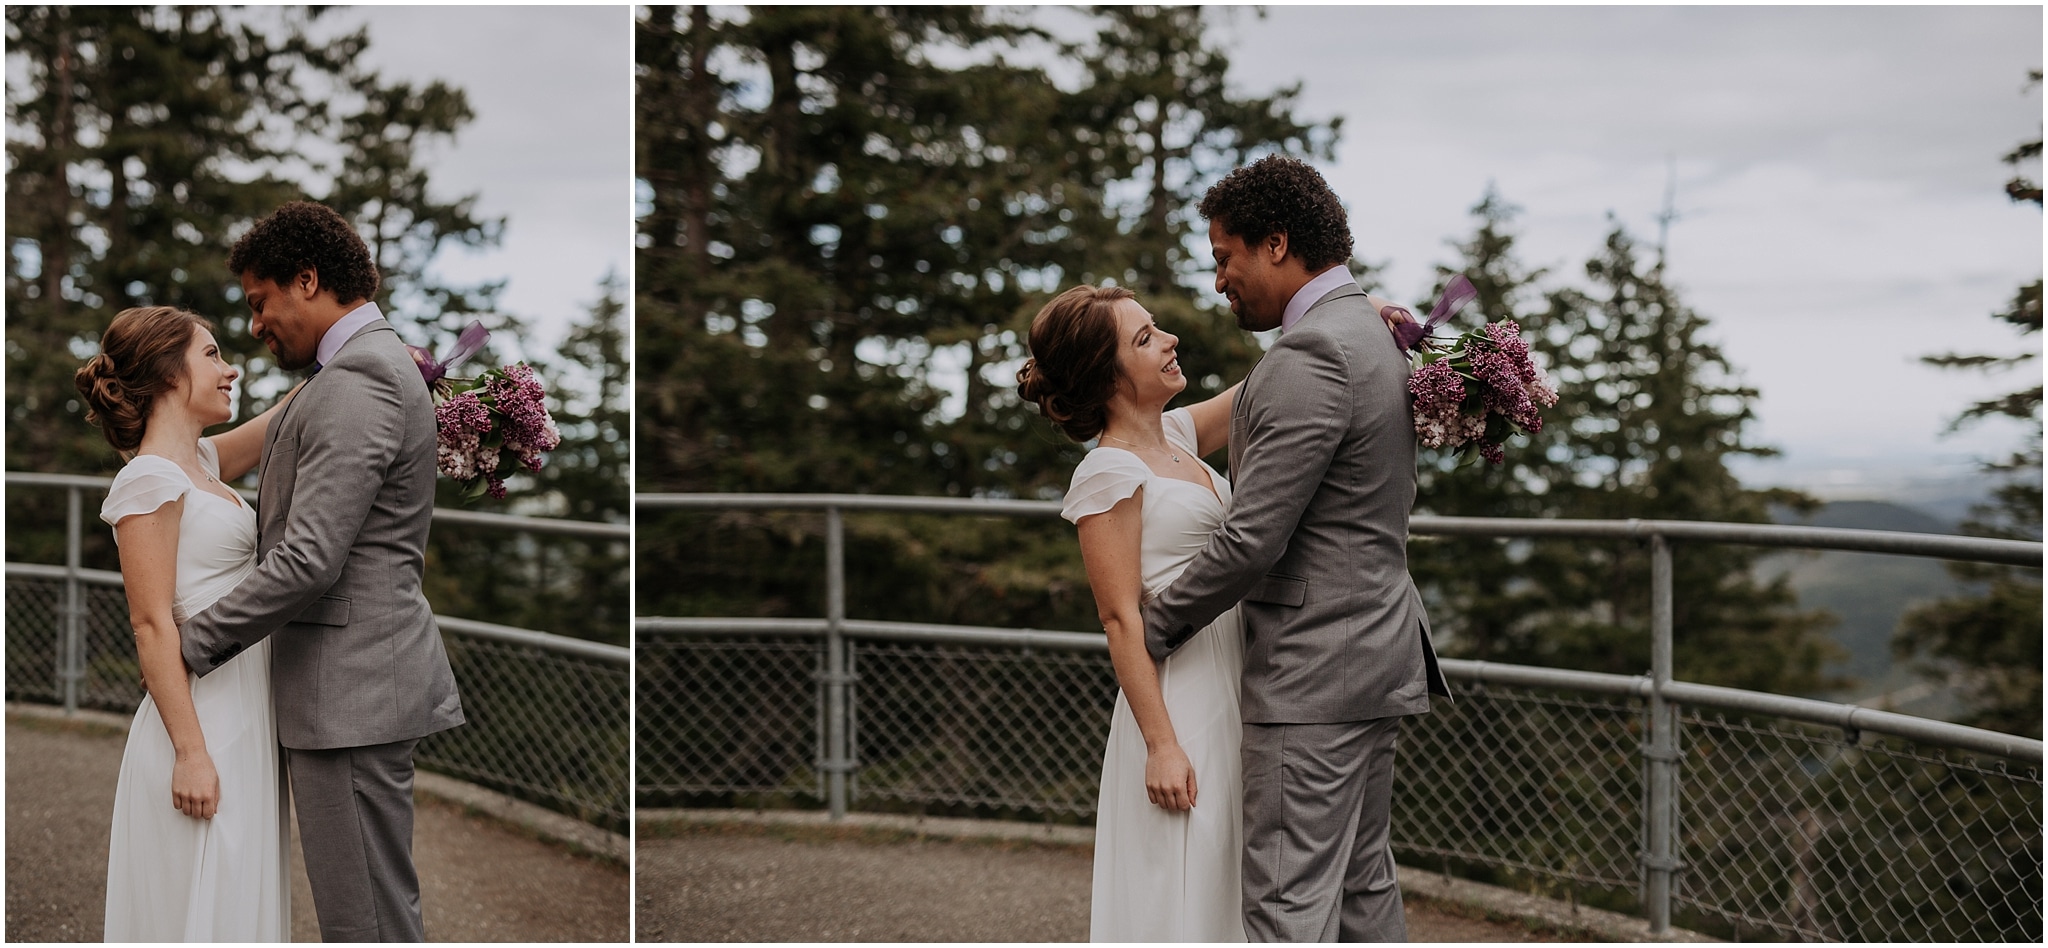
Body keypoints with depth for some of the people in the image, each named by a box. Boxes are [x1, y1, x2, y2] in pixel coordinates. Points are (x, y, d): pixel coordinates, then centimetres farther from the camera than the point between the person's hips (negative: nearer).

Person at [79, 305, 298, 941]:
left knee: (239, 903, 13)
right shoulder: (150, 479, -13)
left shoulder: (203, 463, 13)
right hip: (202, 722, -9)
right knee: (199, 908, -2)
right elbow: (152, 625, -17)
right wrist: (190, 751, -21)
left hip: (244, 717, 9)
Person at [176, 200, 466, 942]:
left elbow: (309, 560, -22)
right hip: (363, 678, 11)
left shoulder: (355, 385, -16)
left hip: (350, 689, -11)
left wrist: (191, 644, -12)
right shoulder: (379, 365, 18)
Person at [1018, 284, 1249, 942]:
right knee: (1173, 894, -3)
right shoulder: (1108, 474, -13)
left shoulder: (1175, 434, 10)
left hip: (1232, 688, 8)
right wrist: (1161, 744, -20)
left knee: (1220, 883, 13)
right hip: (1177, 700, -8)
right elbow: (1122, 620, -16)